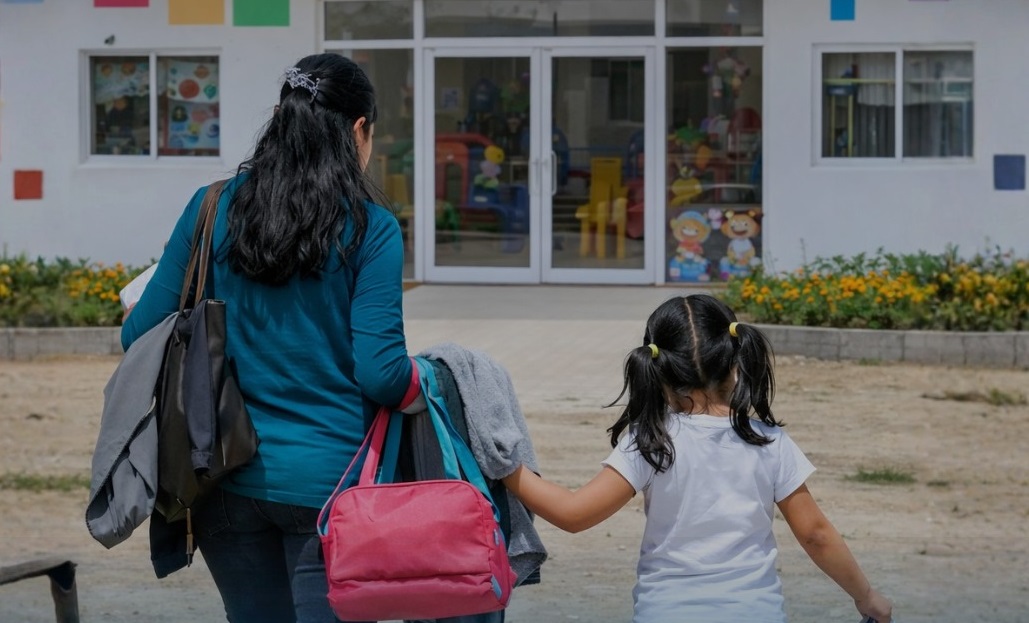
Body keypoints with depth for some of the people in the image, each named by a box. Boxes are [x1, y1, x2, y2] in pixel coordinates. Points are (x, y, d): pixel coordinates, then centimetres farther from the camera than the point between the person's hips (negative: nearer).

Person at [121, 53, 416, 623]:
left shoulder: (212, 209, 1)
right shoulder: (370, 228, -8)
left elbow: (140, 336, 3)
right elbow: (381, 375, -13)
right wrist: (425, 379, 8)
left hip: (230, 478, 4)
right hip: (328, 479, -4)